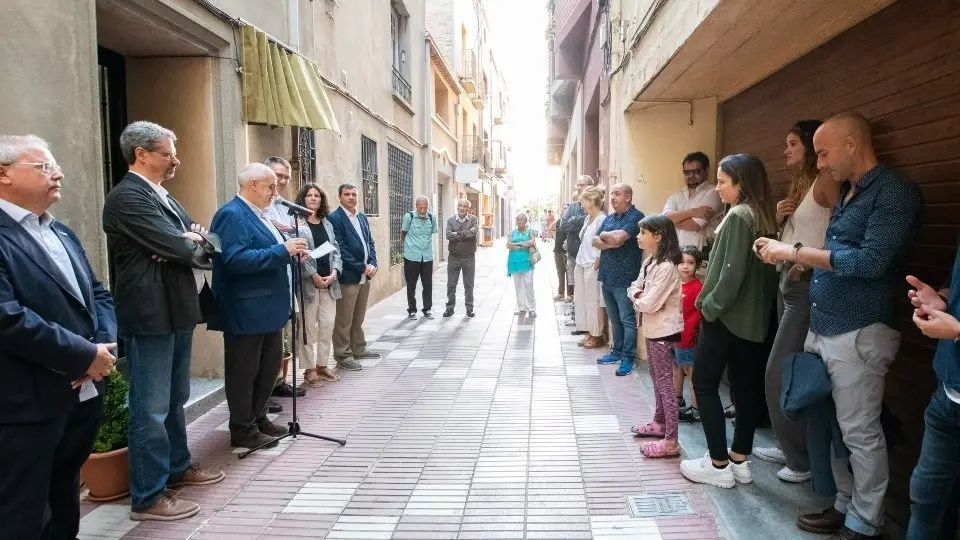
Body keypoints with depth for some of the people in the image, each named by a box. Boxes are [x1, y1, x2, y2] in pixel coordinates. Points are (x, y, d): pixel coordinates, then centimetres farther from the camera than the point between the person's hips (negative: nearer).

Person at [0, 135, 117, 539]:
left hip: (84, 393, 8)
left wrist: (104, 345, -4)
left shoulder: (62, 234, 15)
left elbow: (98, 294, 14)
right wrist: (84, 355, -18)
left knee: (66, 502, 23)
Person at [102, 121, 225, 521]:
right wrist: (195, 246, 0)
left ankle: (177, 467, 35)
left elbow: (199, 246, 14)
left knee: (174, 400, 20)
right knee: (152, 408, -2)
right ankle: (148, 496, 8)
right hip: (151, 315, -10)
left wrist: (195, 242, -9)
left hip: (177, 312, 10)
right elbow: (177, 246, -23)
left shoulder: (163, 197, 16)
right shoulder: (127, 197, -15)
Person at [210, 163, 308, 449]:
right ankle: (243, 430, 15)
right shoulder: (232, 215, -16)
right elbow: (236, 259, -27)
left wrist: (290, 251, 3)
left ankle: (258, 418, 32)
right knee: (244, 371, 3)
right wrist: (282, 250, -26)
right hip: (247, 311, -10)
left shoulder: (258, 214, 14)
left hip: (268, 307, 10)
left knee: (269, 366, 18)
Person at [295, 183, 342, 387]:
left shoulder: (327, 224, 16)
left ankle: (322, 364, 21)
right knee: (308, 327, 0)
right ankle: (309, 369, 8)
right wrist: (314, 275, -15)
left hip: (329, 282, 6)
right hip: (308, 282, -6)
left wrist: (334, 273, -4)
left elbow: (335, 250, 12)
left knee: (328, 325, 9)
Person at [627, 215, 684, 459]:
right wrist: (638, 295, -10)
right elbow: (634, 287, 12)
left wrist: (637, 299, -6)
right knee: (657, 379, 20)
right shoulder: (649, 262, 9)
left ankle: (671, 442, -2)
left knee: (665, 383, -7)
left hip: (664, 331, -10)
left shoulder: (667, 267, -22)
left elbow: (650, 303, -26)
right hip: (652, 328, 10)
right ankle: (659, 423, 35)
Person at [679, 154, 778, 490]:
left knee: (704, 385, 1)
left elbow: (732, 272, -21)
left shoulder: (739, 215, -15)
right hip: (753, 318, 9)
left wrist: (710, 305, -11)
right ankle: (739, 460, 20)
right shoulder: (762, 216, 10)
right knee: (746, 387, 11)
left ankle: (719, 465, 5)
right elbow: (758, 269, 13)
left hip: (727, 315, -9)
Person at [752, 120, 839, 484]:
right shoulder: (798, 185, 17)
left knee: (781, 372, -6)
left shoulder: (824, 182, -10)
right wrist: (779, 218, 3)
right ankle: (790, 448, 22)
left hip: (807, 283, -9)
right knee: (787, 371, 11)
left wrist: (809, 263, -21)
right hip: (787, 280, 9)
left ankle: (803, 460, 6)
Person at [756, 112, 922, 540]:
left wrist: (796, 252, -20)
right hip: (822, 329, 8)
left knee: (860, 434, 2)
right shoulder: (847, 193, 16)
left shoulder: (895, 192, -12)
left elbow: (872, 261, -23)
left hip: (857, 335, -8)